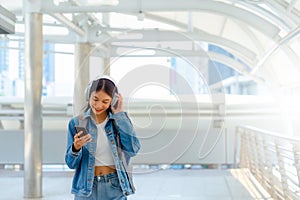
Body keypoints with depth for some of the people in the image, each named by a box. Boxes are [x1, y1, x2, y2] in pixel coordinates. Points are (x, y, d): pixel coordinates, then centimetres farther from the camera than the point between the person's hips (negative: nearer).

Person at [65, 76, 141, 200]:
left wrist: (119, 115, -10)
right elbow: (71, 163, 0)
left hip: (114, 188, 0)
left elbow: (133, 149, -14)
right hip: (86, 189, 0)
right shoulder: (77, 123, 1)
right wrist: (76, 148, -21)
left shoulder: (119, 120, 2)